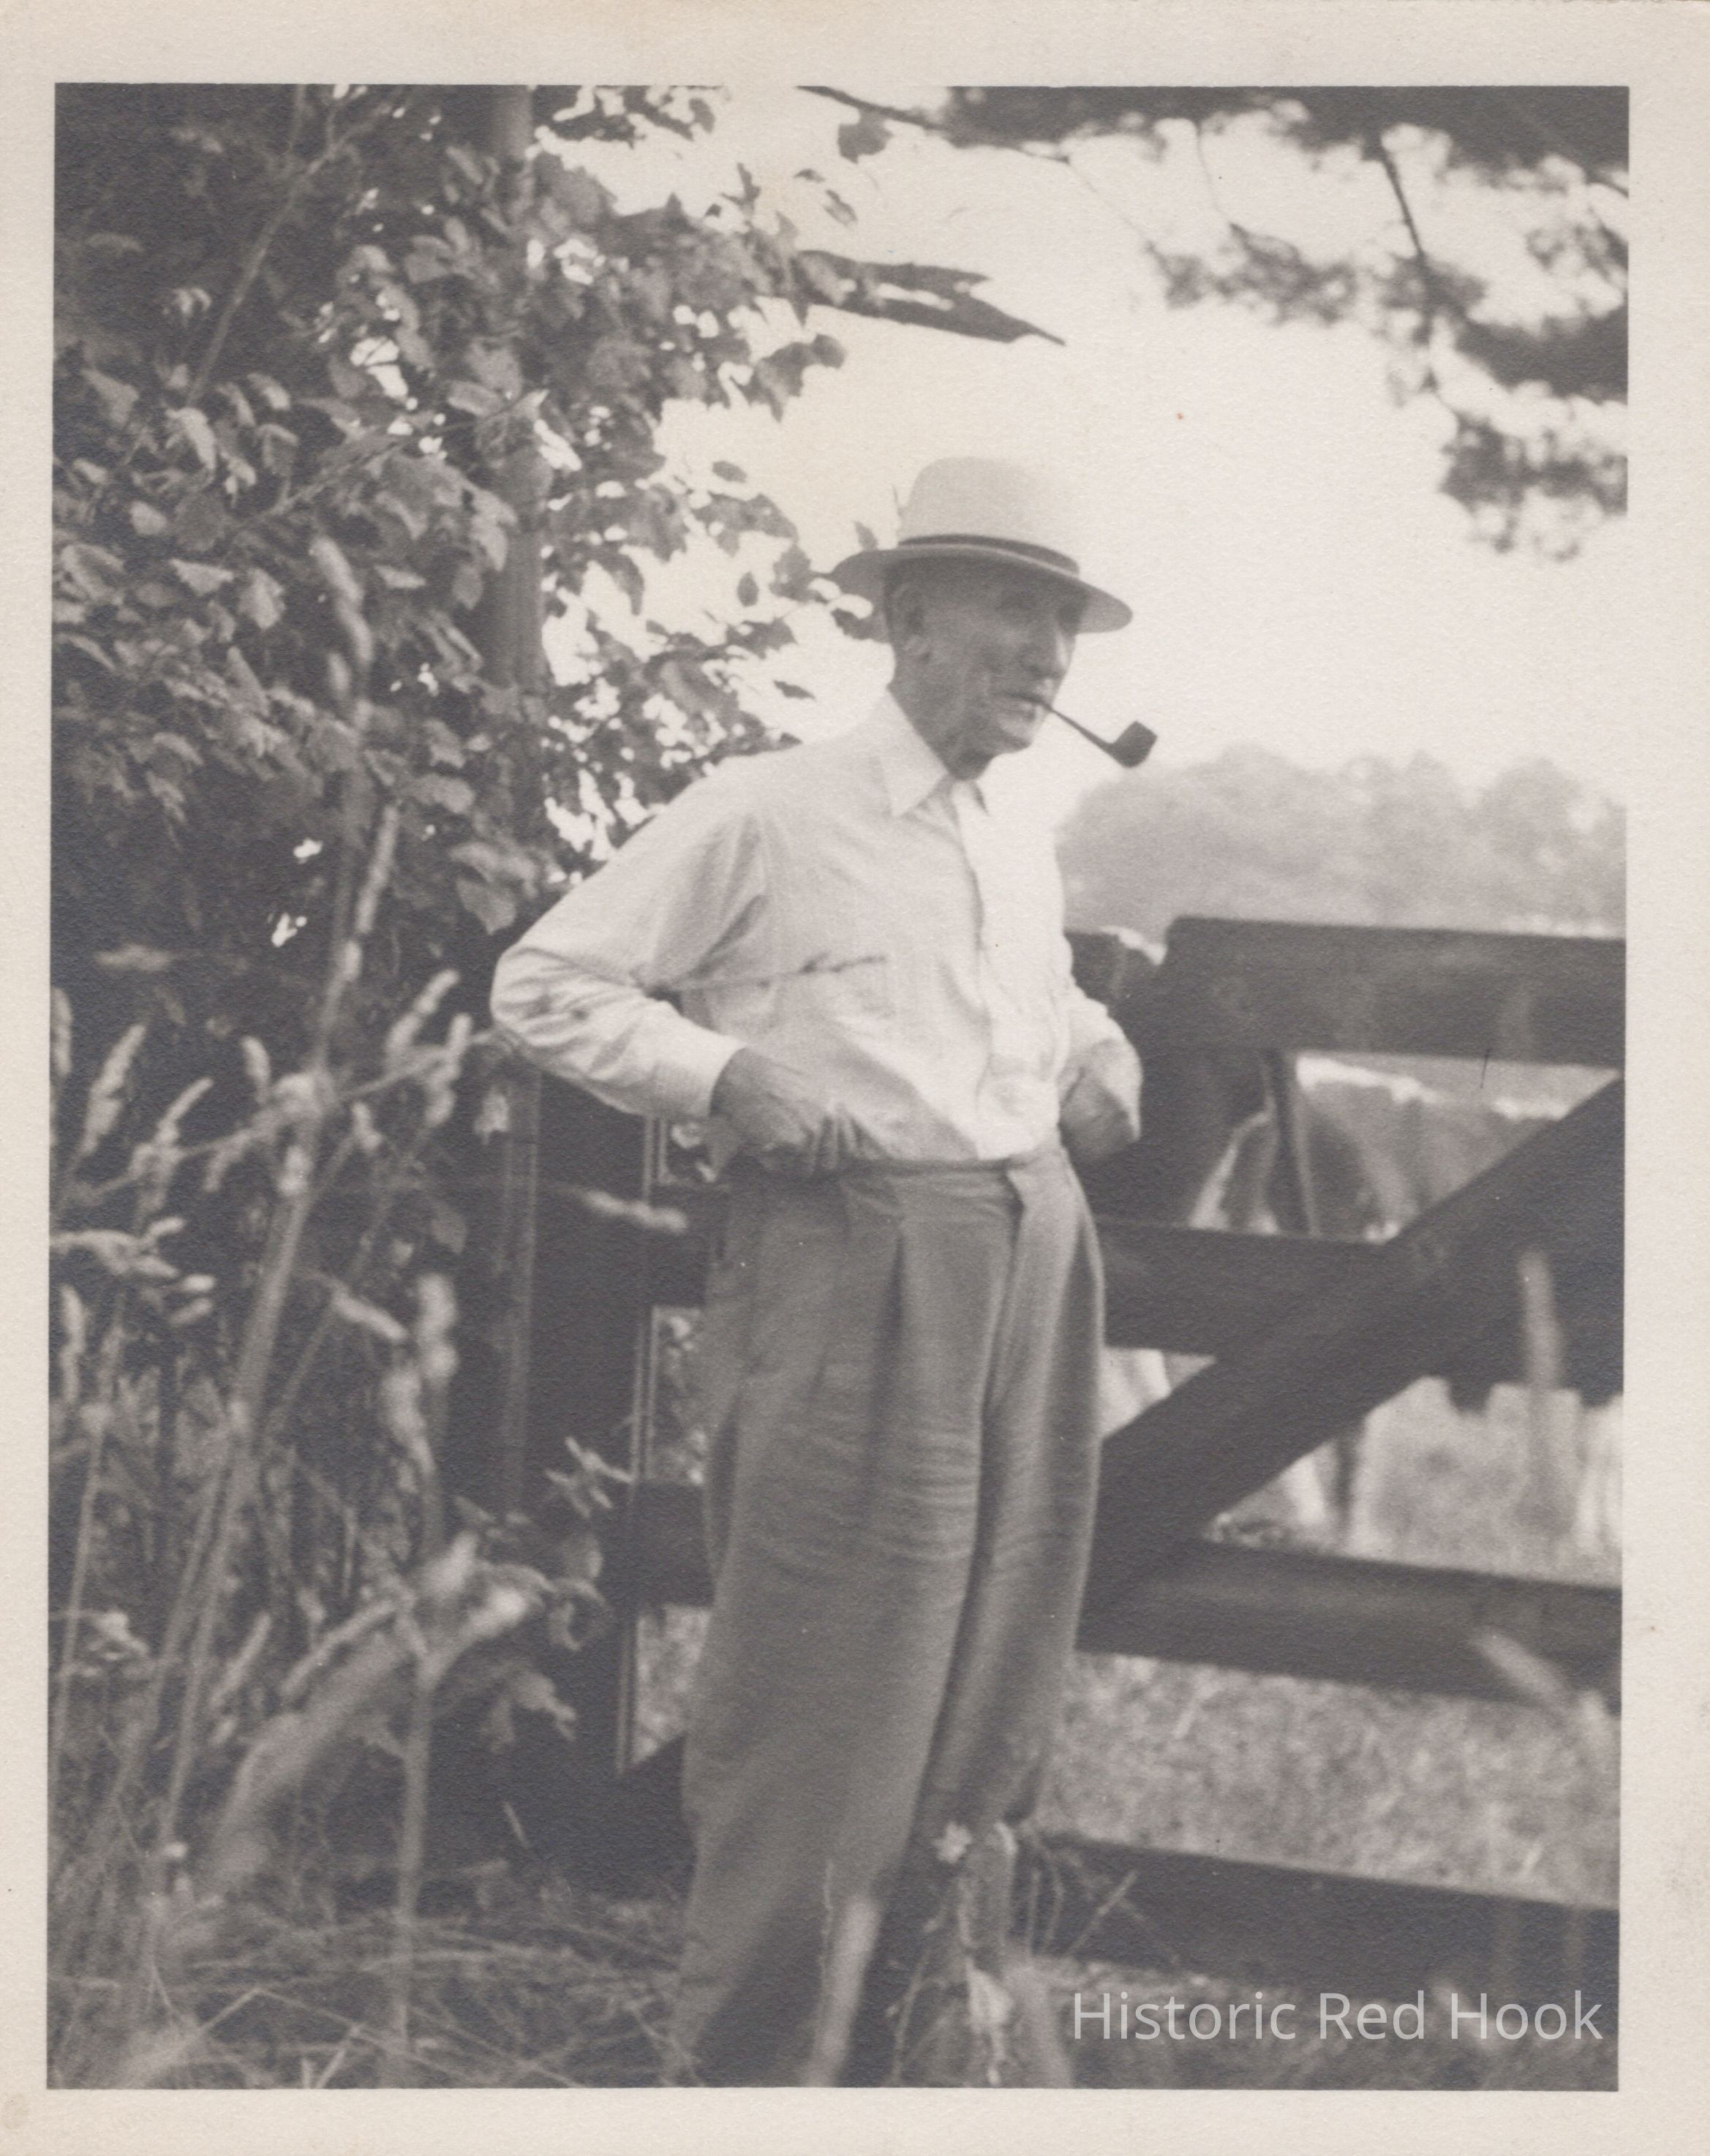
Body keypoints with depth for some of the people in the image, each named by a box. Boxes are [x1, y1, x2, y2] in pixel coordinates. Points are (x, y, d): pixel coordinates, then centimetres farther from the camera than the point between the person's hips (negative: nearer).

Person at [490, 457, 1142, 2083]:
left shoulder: (1024, 851, 19)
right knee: (820, 1692, -6)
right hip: (845, 1268, -7)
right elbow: (542, 984, -1)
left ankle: (925, 2041, 27)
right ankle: (745, 2068, 7)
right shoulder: (765, 815, -3)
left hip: (1033, 1265, 7)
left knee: (997, 1666, 12)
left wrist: (1101, 1061, 16)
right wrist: (724, 1075, -13)